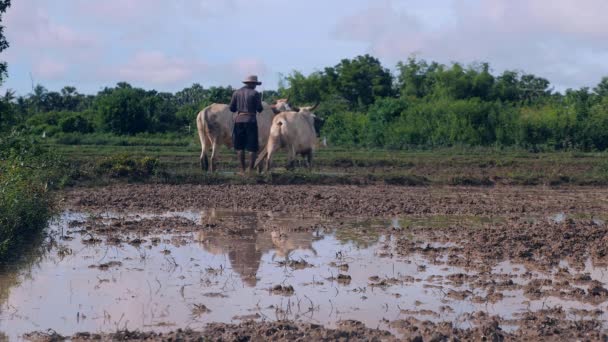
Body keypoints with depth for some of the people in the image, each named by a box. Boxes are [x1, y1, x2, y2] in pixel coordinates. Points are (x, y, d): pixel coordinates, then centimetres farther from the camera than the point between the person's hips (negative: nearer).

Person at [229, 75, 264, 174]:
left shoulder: (236, 93, 7)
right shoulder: (255, 93, -3)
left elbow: (231, 108, 7)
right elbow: (259, 109, -5)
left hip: (239, 120, 3)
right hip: (251, 120, -3)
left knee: (240, 147, 12)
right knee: (252, 147, 3)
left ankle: (242, 170, 11)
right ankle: (250, 170, -1)